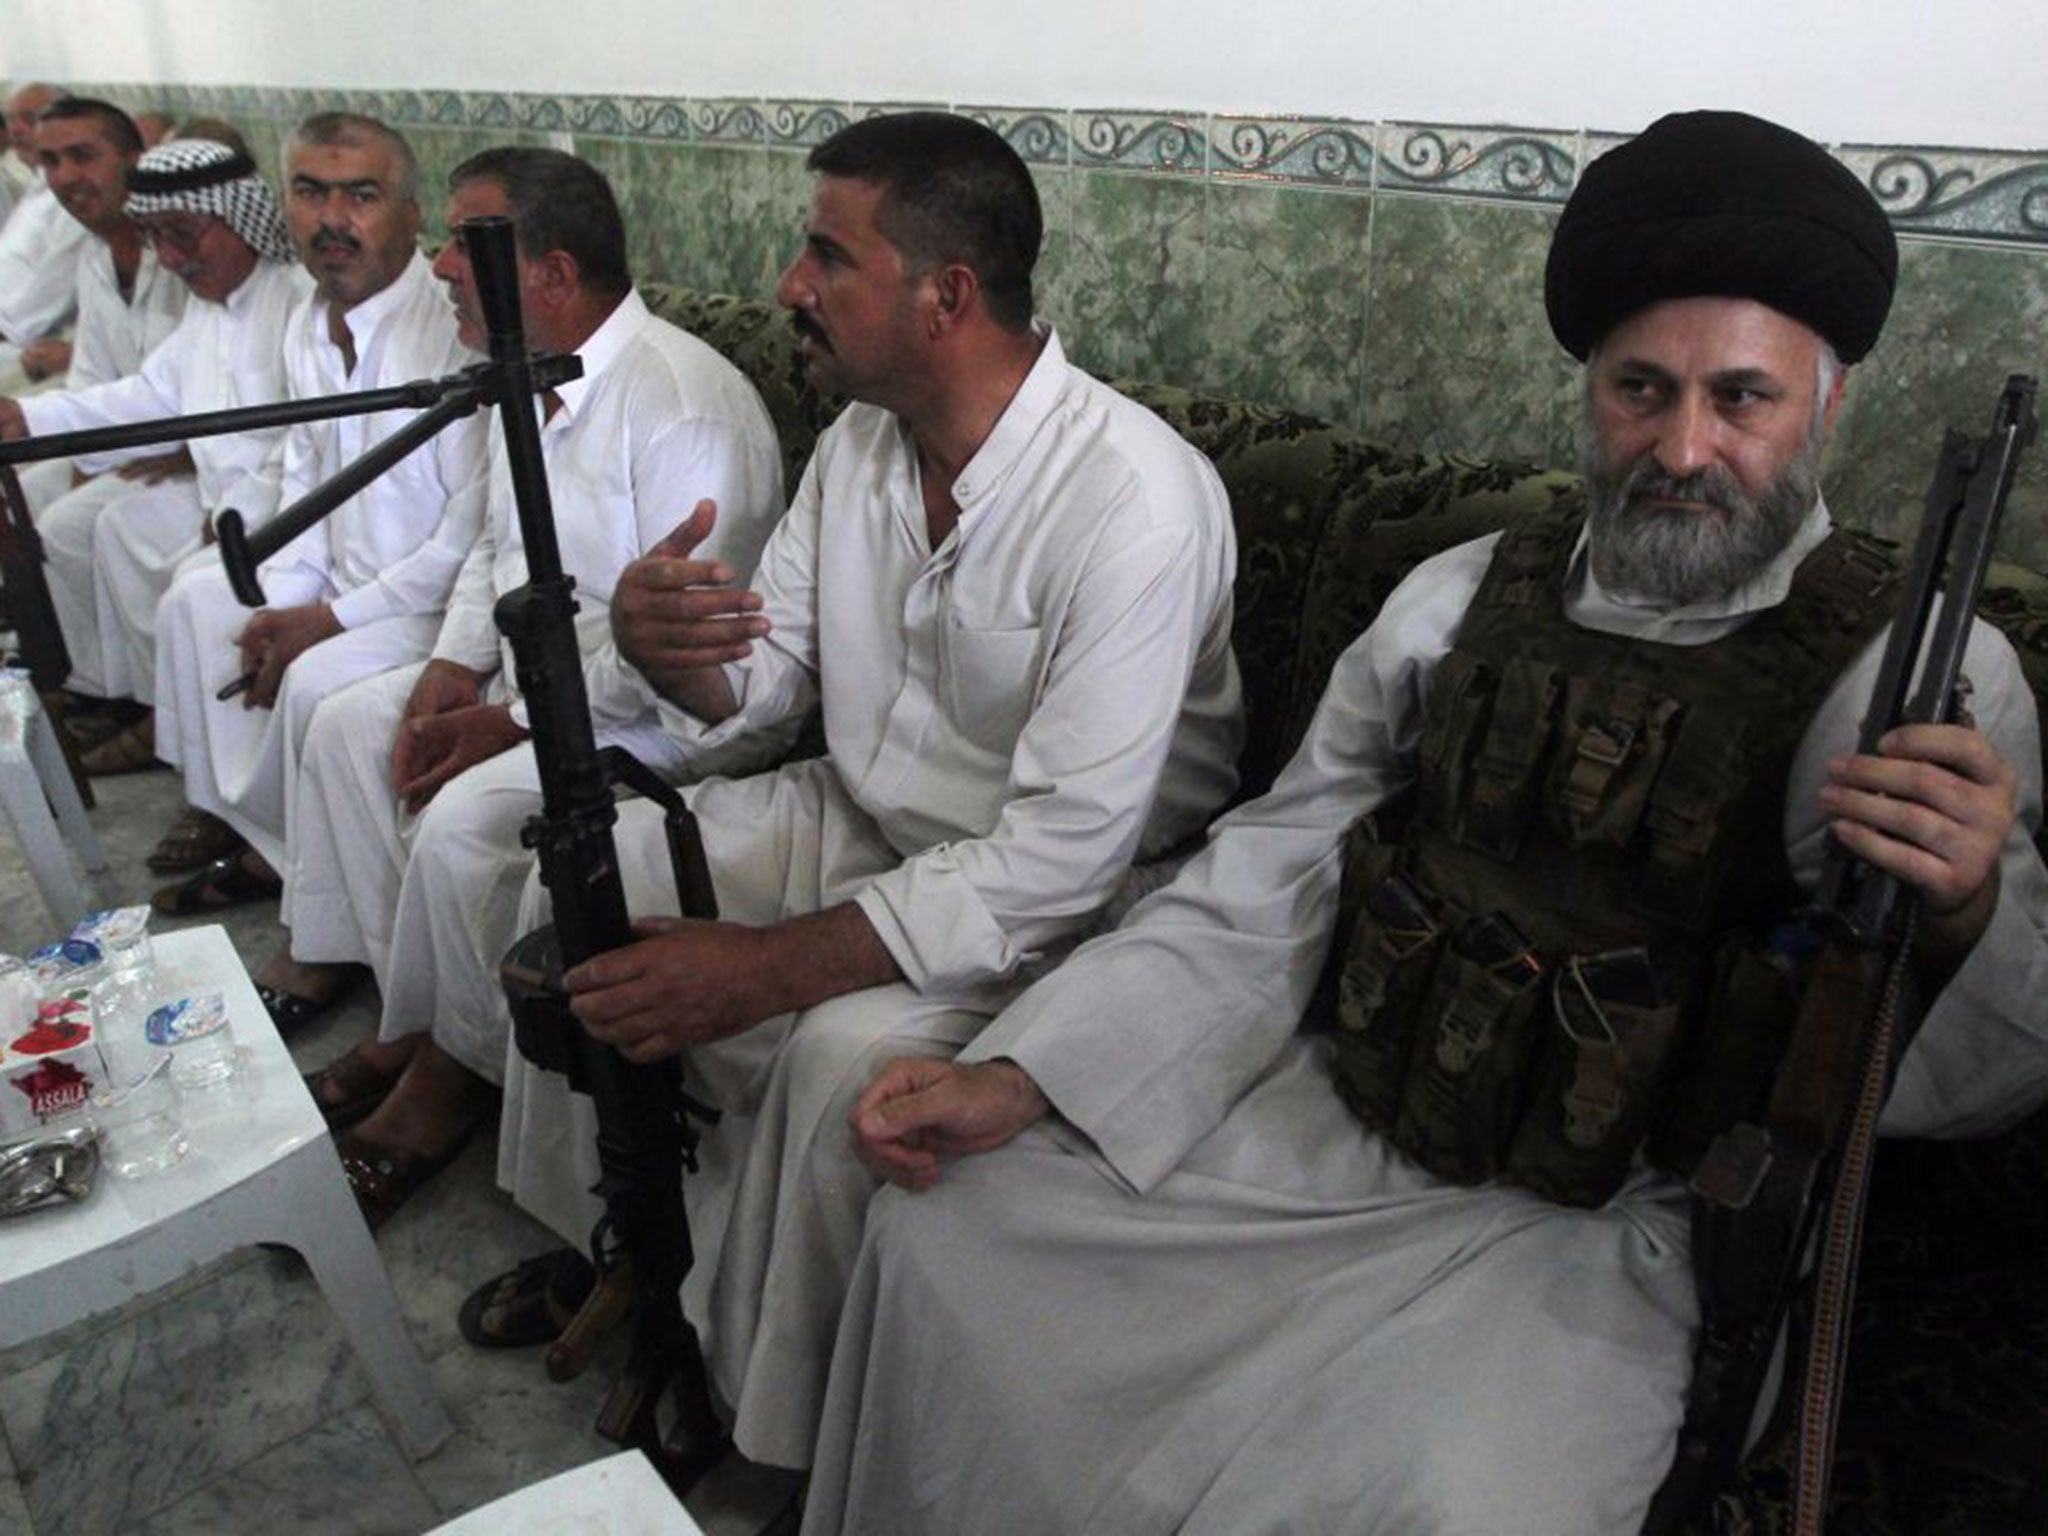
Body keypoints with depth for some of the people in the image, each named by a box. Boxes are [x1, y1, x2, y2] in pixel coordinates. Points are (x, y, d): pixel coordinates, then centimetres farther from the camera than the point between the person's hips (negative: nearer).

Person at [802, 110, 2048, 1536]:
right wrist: (1019, 1078, -7)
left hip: (1580, 1220, -3)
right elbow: (1268, 880, 2)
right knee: (941, 1225, -3)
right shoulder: (1462, 598, 3)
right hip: (1316, 1115, 4)